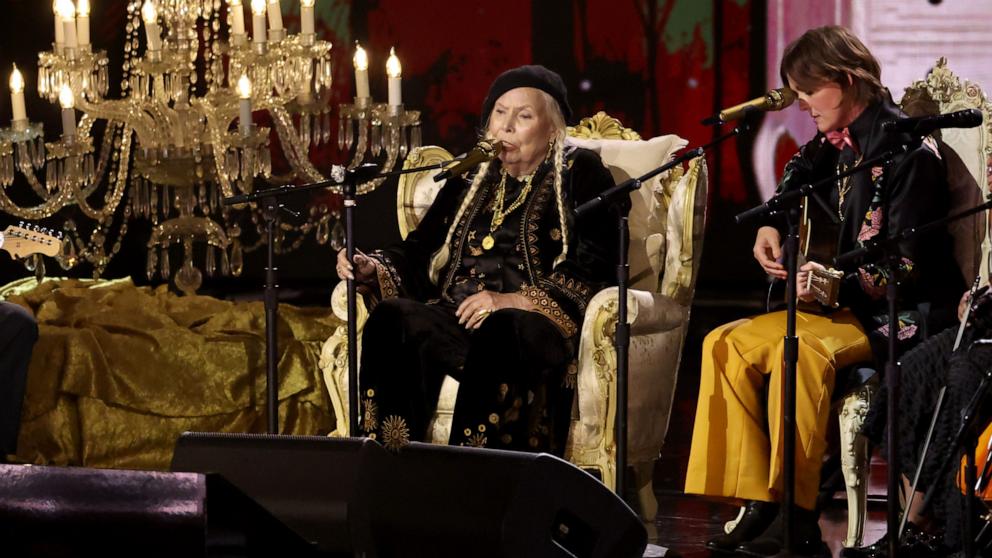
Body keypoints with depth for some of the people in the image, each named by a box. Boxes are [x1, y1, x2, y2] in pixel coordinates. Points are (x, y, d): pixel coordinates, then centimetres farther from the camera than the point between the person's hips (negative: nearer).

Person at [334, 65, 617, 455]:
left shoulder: (580, 174, 9)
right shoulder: (470, 178, 25)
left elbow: (593, 269, -4)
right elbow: (420, 251, 20)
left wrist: (514, 300, -16)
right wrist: (374, 270, -2)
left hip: (535, 321, -5)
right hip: (457, 317, 5)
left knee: (496, 334, -40)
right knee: (391, 317, -27)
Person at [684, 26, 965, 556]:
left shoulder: (906, 149, -17)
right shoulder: (839, 141, 6)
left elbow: (906, 270, -20)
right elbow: (799, 173, 33)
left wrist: (838, 283, -35)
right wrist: (771, 224, 14)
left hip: (905, 314, -9)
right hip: (852, 306, 9)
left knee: (799, 348, -35)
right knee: (726, 344, -5)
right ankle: (760, 507, -11)